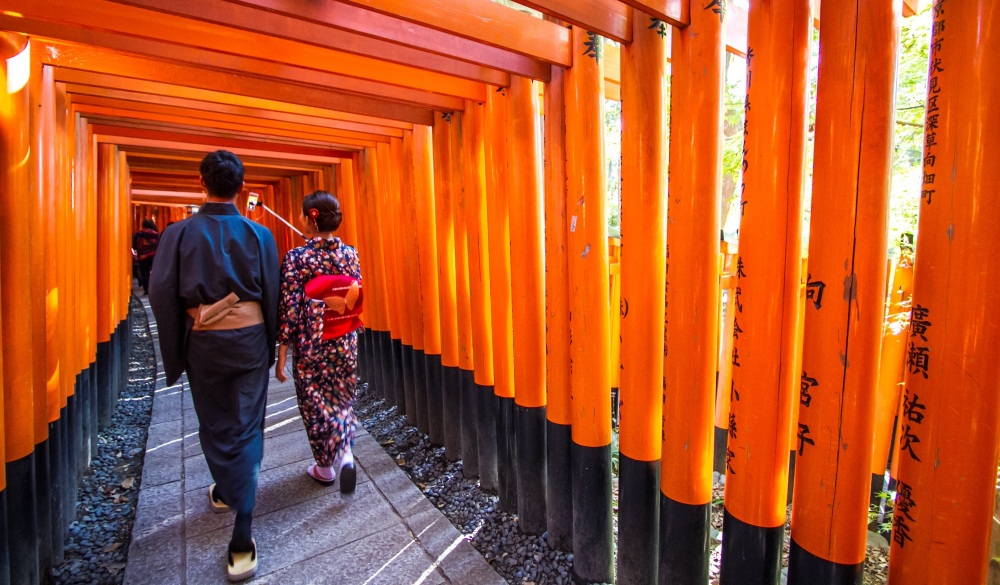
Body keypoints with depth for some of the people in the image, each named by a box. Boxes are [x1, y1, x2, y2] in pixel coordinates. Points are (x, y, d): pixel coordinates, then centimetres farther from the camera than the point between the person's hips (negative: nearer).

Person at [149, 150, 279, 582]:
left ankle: (225, 493, 44)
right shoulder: (259, 234, -6)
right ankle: (241, 542, 6)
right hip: (249, 340, 0)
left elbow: (161, 294, -7)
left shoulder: (179, 232, -6)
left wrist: (174, 355, 3)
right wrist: (270, 345, 8)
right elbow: (272, 295, -5)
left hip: (203, 343, 1)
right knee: (247, 429, 6)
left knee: (214, 425, 21)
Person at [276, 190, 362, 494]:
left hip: (311, 346, -3)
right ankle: (345, 454, 6)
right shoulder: (350, 253, -5)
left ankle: (326, 467, 30)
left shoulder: (296, 258, -15)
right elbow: (356, 300, 2)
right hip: (345, 343, 3)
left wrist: (281, 355, -6)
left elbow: (289, 310, -14)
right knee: (342, 398, 21)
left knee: (316, 404, 15)